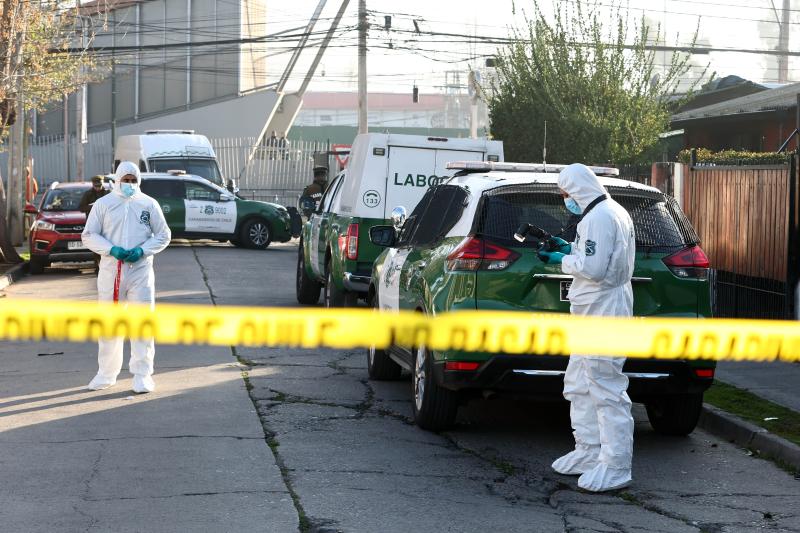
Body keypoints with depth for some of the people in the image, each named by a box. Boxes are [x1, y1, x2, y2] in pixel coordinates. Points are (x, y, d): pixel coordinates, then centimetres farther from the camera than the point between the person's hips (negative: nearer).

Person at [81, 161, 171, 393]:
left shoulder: (149, 204, 6)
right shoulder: (103, 204, 6)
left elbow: (163, 235, 7)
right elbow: (89, 235, 4)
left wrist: (142, 250, -10)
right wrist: (111, 249, -12)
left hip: (141, 271, -1)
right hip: (110, 271, 1)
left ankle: (142, 375, 2)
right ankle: (106, 374, 17)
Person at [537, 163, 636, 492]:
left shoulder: (598, 218, -17)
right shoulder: (614, 213, 17)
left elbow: (594, 268, -23)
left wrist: (563, 260, -8)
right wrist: (572, 250, 16)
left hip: (603, 317, -11)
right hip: (593, 316, 11)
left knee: (607, 392, -9)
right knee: (579, 387, 18)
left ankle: (616, 468, -8)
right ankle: (589, 452, 26)